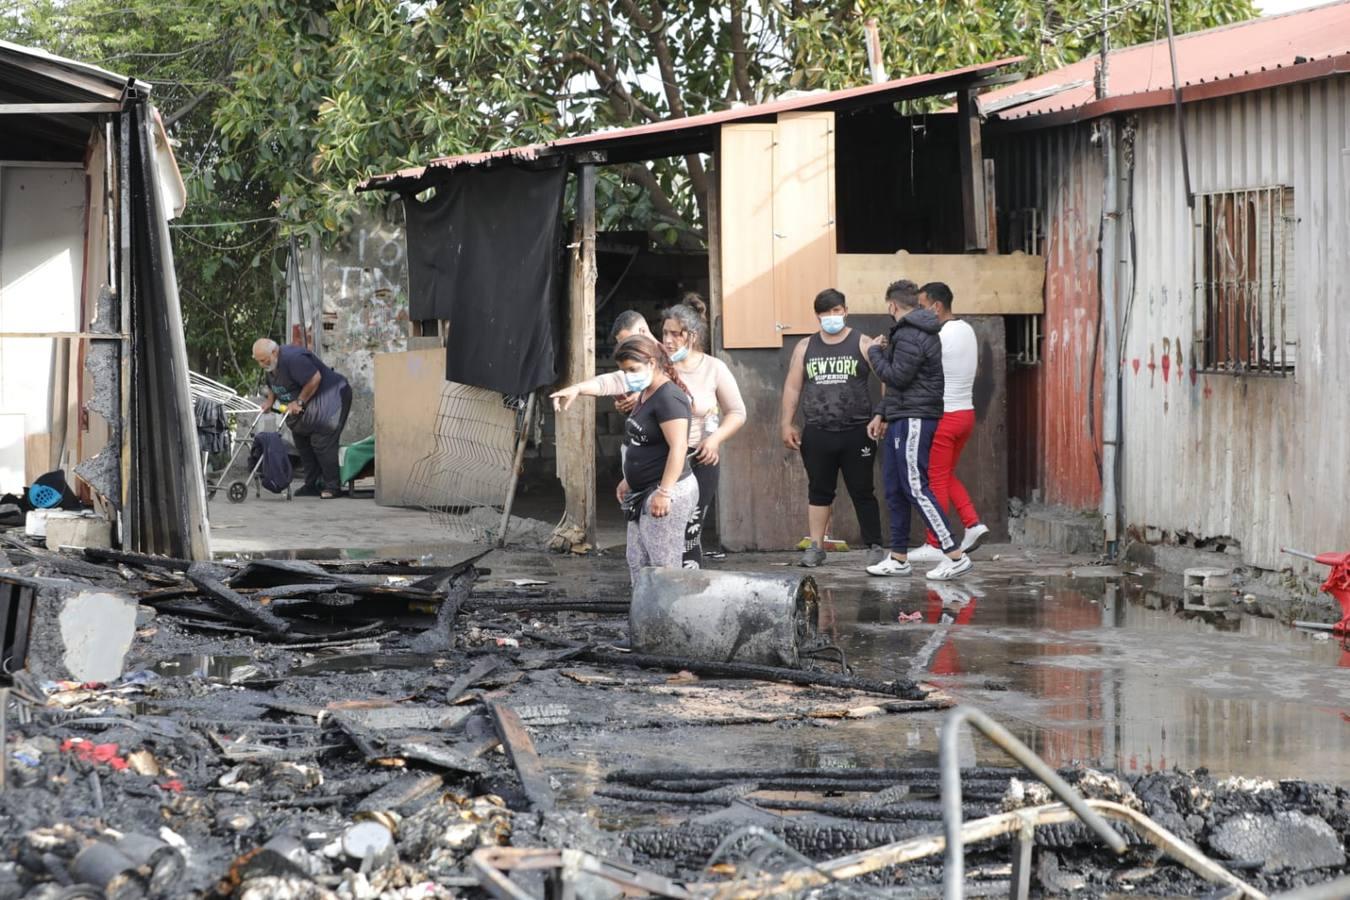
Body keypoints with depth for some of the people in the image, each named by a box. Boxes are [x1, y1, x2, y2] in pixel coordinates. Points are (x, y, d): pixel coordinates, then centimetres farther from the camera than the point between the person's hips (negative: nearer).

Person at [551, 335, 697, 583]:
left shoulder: (669, 398, -17)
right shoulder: (646, 395, 15)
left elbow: (678, 447, -23)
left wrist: (664, 492, -26)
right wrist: (630, 480, 23)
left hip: (667, 495, -11)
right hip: (643, 493, 11)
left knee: (664, 566, -10)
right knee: (638, 563, 12)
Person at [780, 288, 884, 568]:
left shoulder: (862, 344, 0)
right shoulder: (805, 347, 10)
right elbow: (792, 387, 11)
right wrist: (787, 424, 4)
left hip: (856, 433, -3)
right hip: (817, 435, 3)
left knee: (862, 492, 1)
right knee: (819, 491, 8)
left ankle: (875, 546, 7)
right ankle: (816, 547, 14)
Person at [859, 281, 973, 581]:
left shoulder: (910, 336, -16)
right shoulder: (910, 332, 19)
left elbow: (897, 377, -20)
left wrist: (874, 352, -7)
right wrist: (882, 414, 21)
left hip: (913, 421, -11)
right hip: (902, 420, 11)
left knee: (916, 489, -12)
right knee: (895, 490, 12)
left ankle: (955, 556, -14)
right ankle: (898, 558, 17)